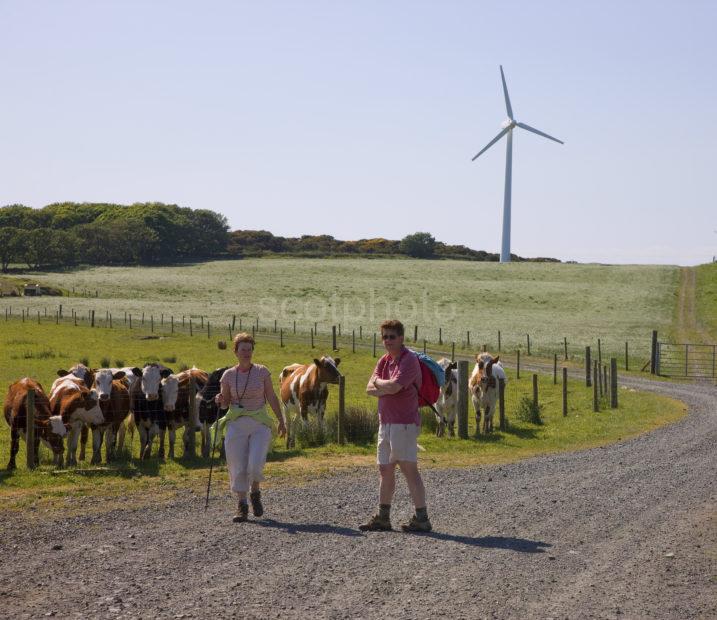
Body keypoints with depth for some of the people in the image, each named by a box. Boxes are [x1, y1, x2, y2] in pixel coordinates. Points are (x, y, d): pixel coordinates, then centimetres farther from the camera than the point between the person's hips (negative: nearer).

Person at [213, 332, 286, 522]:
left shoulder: (262, 371, 0)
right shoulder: (228, 375, 3)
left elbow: (272, 397, 4)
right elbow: (225, 403, 9)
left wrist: (281, 421, 3)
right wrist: (220, 400, -14)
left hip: (260, 424, -1)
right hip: (236, 424, 1)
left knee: (255, 465, -14)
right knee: (238, 467, -2)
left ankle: (255, 493, 16)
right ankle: (242, 507, 9)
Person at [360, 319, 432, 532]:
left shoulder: (409, 360, -11)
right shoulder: (384, 361, 16)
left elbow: (393, 387, -23)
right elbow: (370, 389, 7)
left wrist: (378, 382, -3)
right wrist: (388, 388, -10)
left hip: (404, 422, -9)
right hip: (386, 421, 9)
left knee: (409, 468, -10)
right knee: (385, 470, 13)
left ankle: (421, 518, -8)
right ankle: (383, 517, 22)